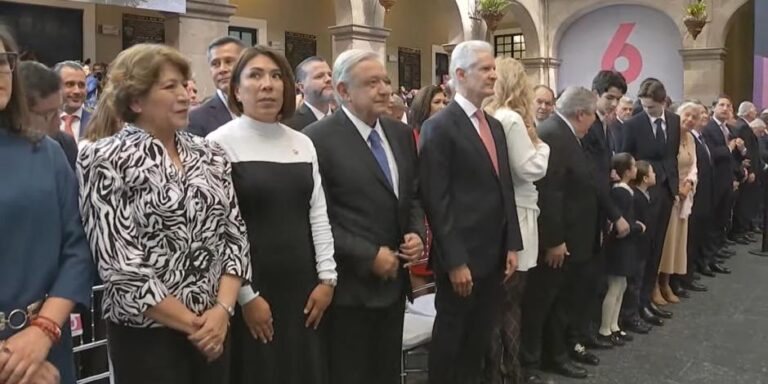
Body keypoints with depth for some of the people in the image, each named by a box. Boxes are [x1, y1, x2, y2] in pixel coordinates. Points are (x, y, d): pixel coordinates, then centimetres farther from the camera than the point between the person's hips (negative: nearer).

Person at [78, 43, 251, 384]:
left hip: (214, 327, 5)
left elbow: (234, 234, 3)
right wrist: (191, 322, -12)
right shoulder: (104, 161, -9)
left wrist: (222, 309, -10)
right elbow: (119, 265, -15)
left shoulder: (210, 154, 5)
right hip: (147, 333, -4)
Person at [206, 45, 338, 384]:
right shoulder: (221, 143, -7)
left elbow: (318, 215, 9)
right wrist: (245, 295, -11)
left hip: (304, 290, 5)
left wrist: (327, 278, 3)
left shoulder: (302, 143, 8)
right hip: (251, 294, -5)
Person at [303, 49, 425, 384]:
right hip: (349, 286, -6)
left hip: (393, 281, 7)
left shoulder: (401, 134, 7)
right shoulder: (318, 139, -14)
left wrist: (417, 233, -3)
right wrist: (370, 256, -17)